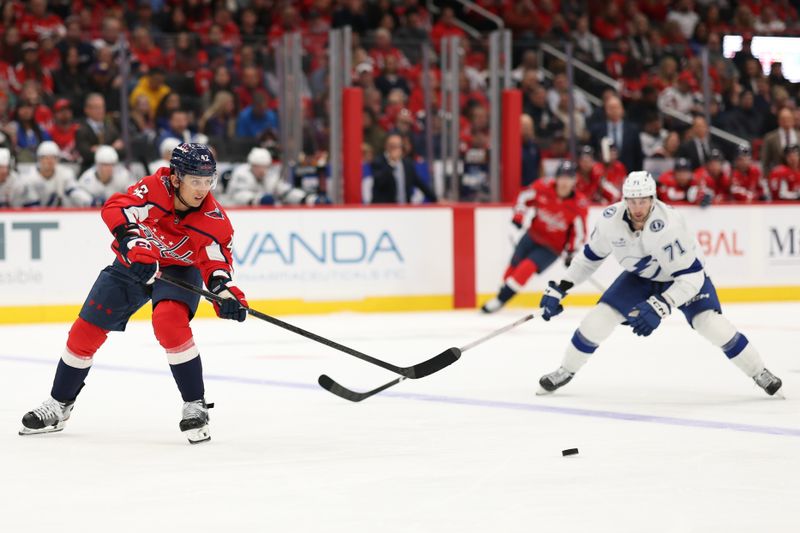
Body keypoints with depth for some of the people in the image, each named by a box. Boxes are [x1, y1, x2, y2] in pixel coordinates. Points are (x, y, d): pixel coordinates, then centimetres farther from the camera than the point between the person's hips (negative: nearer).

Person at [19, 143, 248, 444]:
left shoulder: (214, 219, -25)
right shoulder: (156, 187, -28)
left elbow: (216, 260, -21)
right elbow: (115, 208, -33)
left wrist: (225, 291, -41)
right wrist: (133, 241, -49)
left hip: (179, 270, -2)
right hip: (133, 264, 2)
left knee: (169, 321, -33)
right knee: (85, 331, 5)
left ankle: (195, 406, -21)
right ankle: (59, 405, 27)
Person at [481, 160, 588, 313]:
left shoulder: (580, 204, -23)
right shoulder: (544, 187, -18)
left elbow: (579, 232, -13)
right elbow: (524, 198, 0)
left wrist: (572, 252, -17)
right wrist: (518, 219, -7)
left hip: (551, 248, -4)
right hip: (532, 236, 4)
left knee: (527, 267, -20)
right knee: (514, 266, 13)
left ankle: (500, 300, -11)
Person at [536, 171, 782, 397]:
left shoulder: (669, 225, -39)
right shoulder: (611, 219, -24)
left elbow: (691, 278, -37)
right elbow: (591, 256, -4)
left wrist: (659, 308, -46)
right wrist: (559, 289, -6)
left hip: (687, 273, -4)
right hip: (640, 276, 4)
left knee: (710, 323, -22)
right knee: (598, 319, -8)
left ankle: (760, 373, -4)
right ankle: (565, 371, 15)